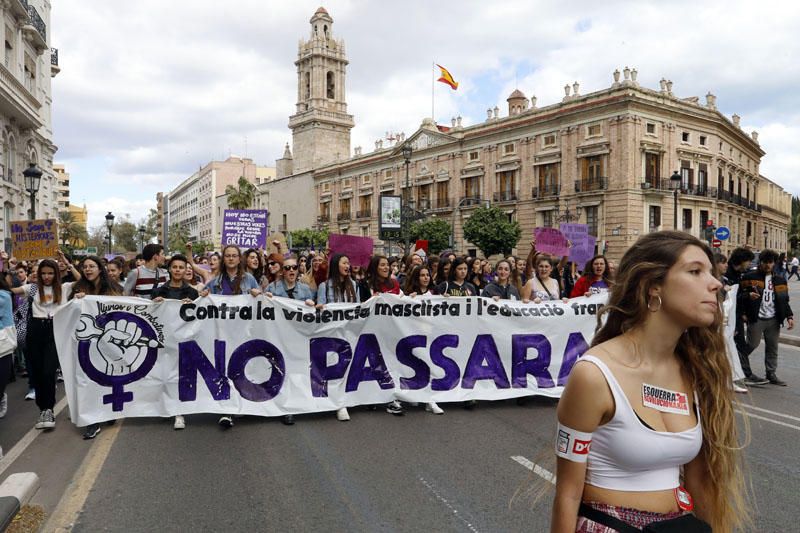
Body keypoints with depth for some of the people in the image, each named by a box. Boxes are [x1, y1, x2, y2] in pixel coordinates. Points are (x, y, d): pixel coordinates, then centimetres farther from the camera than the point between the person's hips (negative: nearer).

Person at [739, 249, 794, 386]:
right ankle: (743, 369, 19)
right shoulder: (750, 277, -3)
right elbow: (740, 295, -3)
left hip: (774, 320, 5)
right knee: (752, 344, -2)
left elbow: (784, 301, 16)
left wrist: (789, 316, 6)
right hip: (756, 319, -5)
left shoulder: (780, 280, 12)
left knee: (772, 348, 9)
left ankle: (771, 374, 17)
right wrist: (748, 295, -24)